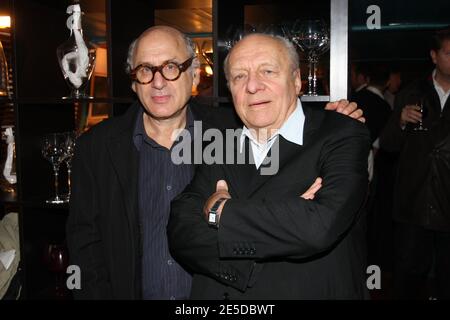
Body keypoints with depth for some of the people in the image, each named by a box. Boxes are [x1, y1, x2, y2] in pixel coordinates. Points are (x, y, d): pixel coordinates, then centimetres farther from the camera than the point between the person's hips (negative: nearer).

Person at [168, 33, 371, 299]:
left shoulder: (343, 136, -14)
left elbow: (320, 227, -30)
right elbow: (180, 237, -14)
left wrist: (221, 209, -19)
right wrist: (286, 215, -25)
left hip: (314, 292, -3)